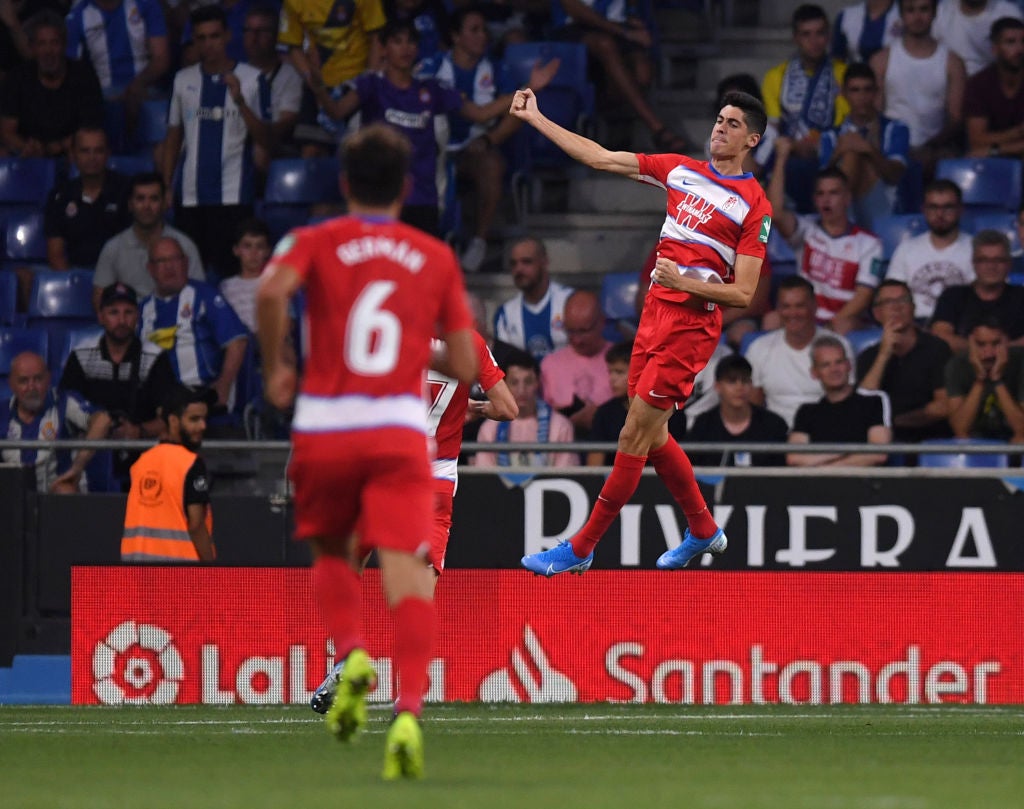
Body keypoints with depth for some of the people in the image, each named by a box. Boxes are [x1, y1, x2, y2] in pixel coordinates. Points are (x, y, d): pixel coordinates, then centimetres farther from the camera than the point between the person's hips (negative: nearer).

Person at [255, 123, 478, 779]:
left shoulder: (316, 242, 7)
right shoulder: (436, 258, 11)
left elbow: (272, 289, -16)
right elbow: (466, 366, 9)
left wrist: (276, 367, -2)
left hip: (323, 429, 1)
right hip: (400, 430, -1)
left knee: (332, 553, 24)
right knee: (407, 571, -11)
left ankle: (351, 653, -3)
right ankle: (409, 711, -31)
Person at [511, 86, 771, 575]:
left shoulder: (754, 205, -6)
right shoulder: (680, 170, 11)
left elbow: (743, 294, -9)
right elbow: (598, 158, 13)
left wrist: (685, 282, -23)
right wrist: (534, 118, 11)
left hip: (692, 324, -7)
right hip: (655, 312, 7)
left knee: (635, 435, -7)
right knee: (652, 436, 12)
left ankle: (580, 550, -2)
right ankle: (703, 530, 31)